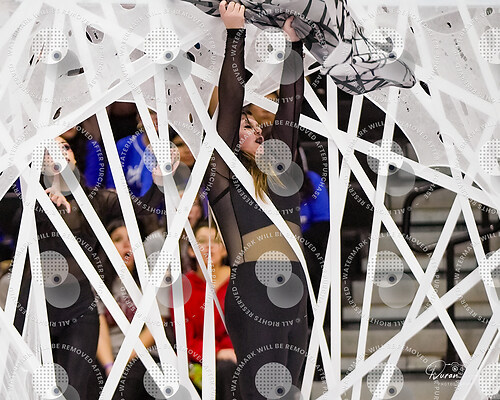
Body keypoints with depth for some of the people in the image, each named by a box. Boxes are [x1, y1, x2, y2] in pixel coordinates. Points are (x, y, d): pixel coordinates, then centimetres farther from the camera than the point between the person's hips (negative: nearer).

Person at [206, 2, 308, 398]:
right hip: (253, 293, -6)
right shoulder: (225, 175, 3)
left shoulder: (279, 170, 17)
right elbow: (230, 103, -3)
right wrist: (235, 34, -6)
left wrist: (293, 43, 15)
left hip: (294, 292, 6)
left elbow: (290, 110, 16)